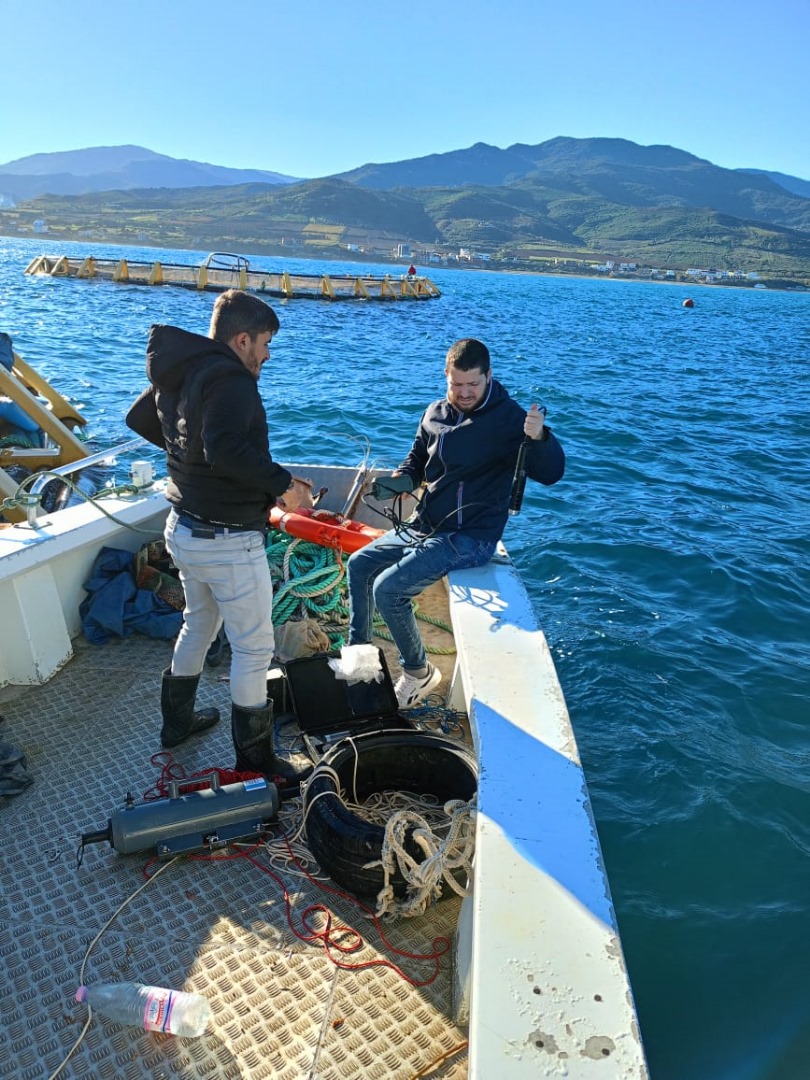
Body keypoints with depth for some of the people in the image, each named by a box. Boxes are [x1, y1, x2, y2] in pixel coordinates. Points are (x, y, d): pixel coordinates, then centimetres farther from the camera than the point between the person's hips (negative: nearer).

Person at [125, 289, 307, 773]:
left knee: (198, 623, 28)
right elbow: (226, 450, -37)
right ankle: (255, 761, 18)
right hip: (228, 541, -9)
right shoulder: (231, 379, -22)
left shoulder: (178, 371, 7)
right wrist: (283, 483, -26)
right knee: (254, 647, 5)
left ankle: (177, 721, 45)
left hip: (183, 528, 9)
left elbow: (140, 418, 22)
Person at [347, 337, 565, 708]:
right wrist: (395, 482, -3)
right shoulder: (435, 414, 5)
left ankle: (419, 672, 3)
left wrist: (540, 437, -42)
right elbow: (416, 463, 19)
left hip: (469, 537, -8)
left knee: (388, 589, -19)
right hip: (423, 527, 8)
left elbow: (551, 473, -21)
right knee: (358, 565, 11)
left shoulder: (508, 418, -15)